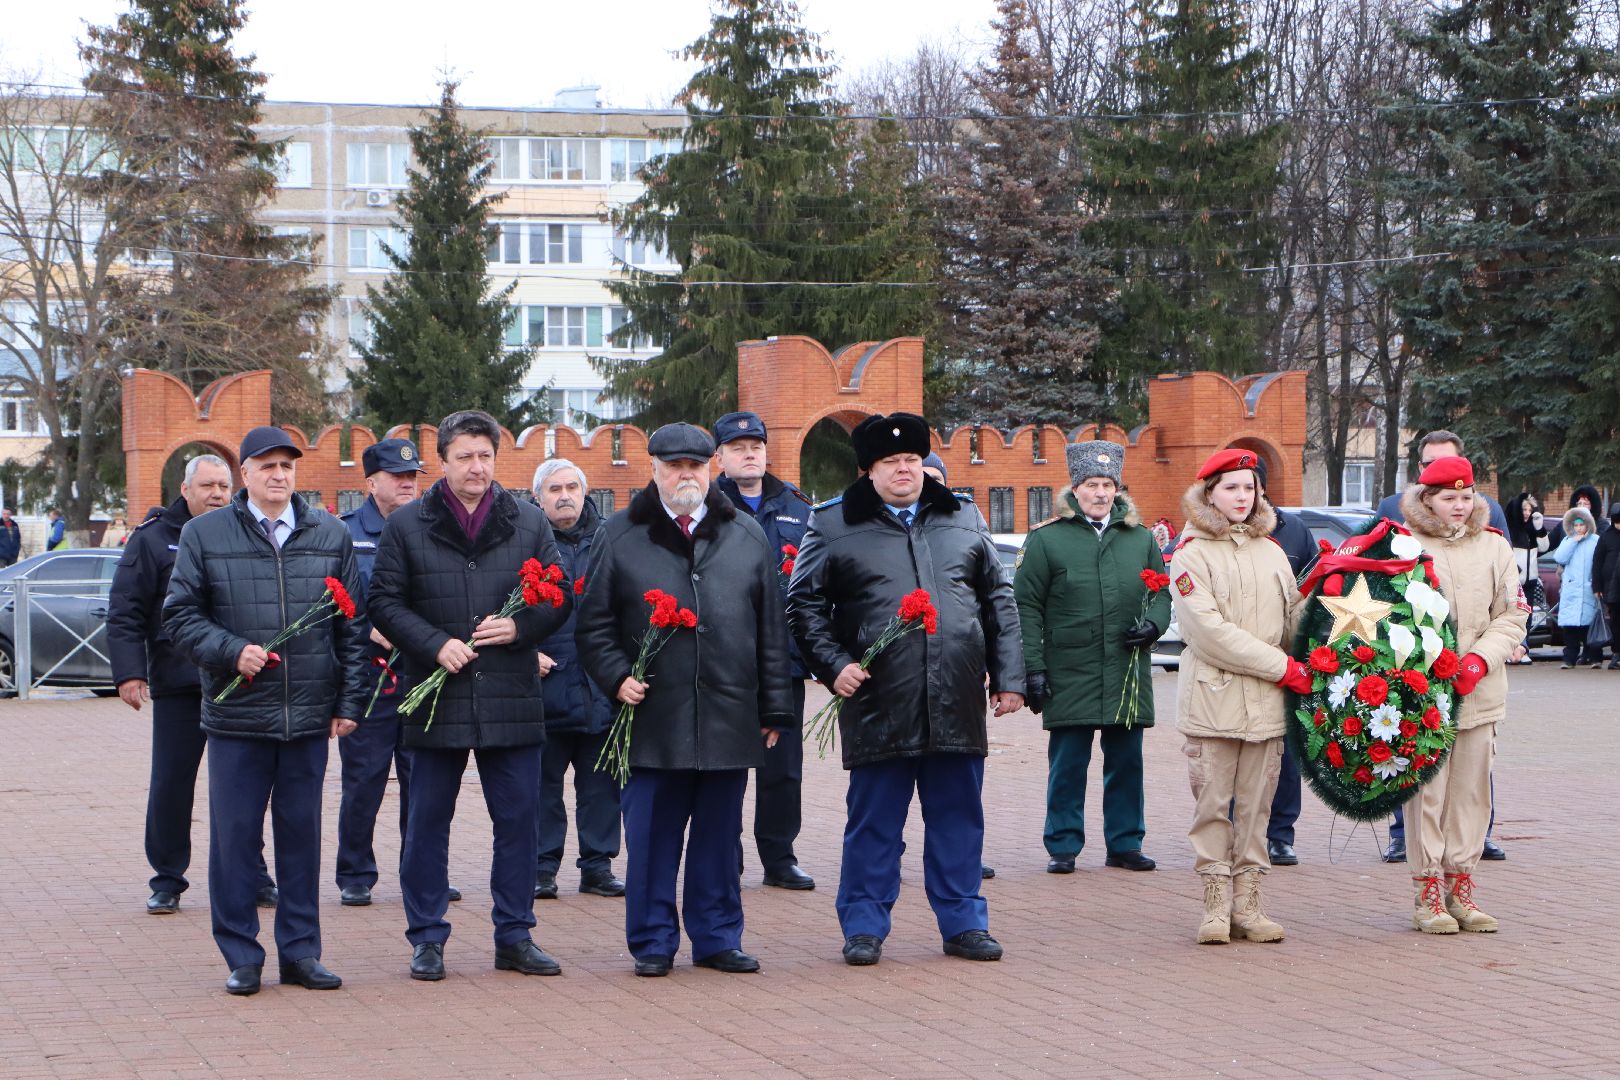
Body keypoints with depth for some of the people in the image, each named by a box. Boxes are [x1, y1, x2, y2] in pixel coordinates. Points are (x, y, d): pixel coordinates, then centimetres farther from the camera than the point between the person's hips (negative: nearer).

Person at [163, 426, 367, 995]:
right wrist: (231, 651, -14)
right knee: (235, 837, 1)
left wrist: (350, 700, 4)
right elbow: (180, 615, 2)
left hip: (309, 715, 2)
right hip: (237, 714, -2)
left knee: (301, 835, 8)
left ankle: (300, 951, 17)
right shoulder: (204, 535, 2)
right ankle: (241, 956, 10)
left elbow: (352, 625, 10)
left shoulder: (330, 536, 8)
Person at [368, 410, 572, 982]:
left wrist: (520, 628, -11)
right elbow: (385, 603, 0)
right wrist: (436, 645, -14)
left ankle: (514, 935, 16)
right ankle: (426, 939, 14)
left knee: (518, 820, 5)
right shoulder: (406, 526, 2)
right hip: (436, 699, -1)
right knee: (427, 823, 4)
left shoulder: (529, 523, 7)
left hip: (512, 700, 1)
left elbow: (558, 598, 8)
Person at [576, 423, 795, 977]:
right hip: (652, 719, -2)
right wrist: (617, 677, -8)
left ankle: (718, 938, 18)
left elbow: (772, 629, 11)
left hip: (729, 719, 2)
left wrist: (775, 707, 8)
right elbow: (594, 624, 7)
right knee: (651, 838, 2)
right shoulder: (621, 537, 6)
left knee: (719, 837, 8)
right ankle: (653, 942, 12)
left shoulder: (747, 537, 11)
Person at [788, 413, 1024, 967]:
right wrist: (833, 665, -6)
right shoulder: (834, 526, 4)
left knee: (958, 819, 8)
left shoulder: (964, 520, 13)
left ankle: (963, 923, 19)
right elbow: (804, 604, 6)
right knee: (873, 823, 4)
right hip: (878, 707, -3)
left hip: (957, 707, 3)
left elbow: (998, 601, 14)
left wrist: (1008, 678, 9)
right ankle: (863, 927, 14)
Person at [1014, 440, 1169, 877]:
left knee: (1126, 762, 8)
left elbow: (1163, 591, 19)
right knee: (1068, 764, 1)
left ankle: (1125, 842, 18)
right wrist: (1032, 669, -8)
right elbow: (1026, 607, -2)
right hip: (1069, 674, -3)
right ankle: (1063, 846, 10)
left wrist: (1153, 623, -4)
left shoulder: (1141, 538, 11)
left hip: (1128, 674, 3)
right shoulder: (1046, 539, 0)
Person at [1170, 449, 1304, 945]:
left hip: (1266, 701, 4)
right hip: (1212, 697, -4)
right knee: (1213, 806, -2)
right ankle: (1216, 907, 5)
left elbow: (1292, 619, 17)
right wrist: (1281, 667, -12)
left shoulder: (1271, 552, 16)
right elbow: (1208, 629, -12)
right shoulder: (1192, 554, -2)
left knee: (1255, 806, 5)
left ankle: (1247, 905, 10)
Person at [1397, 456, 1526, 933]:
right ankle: (1428, 894, 2)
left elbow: (1511, 617, 9)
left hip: (1480, 692, 4)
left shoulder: (1494, 548, 10)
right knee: (1426, 791, -4)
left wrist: (1480, 659, -7)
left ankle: (1461, 887, 15)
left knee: (1471, 791, 6)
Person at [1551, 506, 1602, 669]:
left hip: (1589, 589, -2)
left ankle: (1595, 658, 2)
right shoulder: (1567, 541, 14)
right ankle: (1569, 658, 2)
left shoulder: (1596, 541, 4)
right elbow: (1559, 558, -1)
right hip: (1570, 590, 2)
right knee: (1570, 626, -2)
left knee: (1590, 623, -5)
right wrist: (1574, 541, -4)